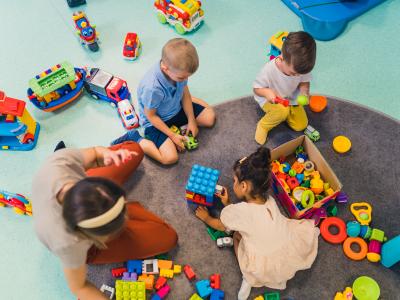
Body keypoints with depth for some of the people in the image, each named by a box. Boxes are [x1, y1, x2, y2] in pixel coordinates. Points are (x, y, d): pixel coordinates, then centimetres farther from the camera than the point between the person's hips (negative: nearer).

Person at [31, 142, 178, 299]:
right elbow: (78, 287, -22)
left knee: (134, 150, 4)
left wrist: (106, 154, -39)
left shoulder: (62, 160, -40)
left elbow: (93, 152, -16)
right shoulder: (67, 244, -45)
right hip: (86, 247, -4)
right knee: (167, 238, -6)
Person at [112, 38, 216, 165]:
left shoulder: (179, 69, -22)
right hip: (156, 120, -6)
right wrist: (173, 136, -17)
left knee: (210, 118, 8)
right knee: (170, 158, -19)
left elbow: (184, 93, -3)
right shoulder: (152, 88, -40)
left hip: (176, 108, 6)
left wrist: (191, 120, -2)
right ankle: (134, 139, -3)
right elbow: (151, 116, -23)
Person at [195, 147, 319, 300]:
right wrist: (228, 204, 23)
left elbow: (219, 225, 13)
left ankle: (249, 278, 13)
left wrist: (205, 217, 31)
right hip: (291, 260, 4)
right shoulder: (270, 201, 2)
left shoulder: (235, 211, -11)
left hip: (264, 271, -3)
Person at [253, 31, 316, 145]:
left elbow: (304, 82, -6)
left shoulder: (301, 67, -26)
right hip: (270, 100, -5)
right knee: (283, 111, -37)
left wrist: (304, 92, -29)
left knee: (301, 125, 6)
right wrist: (266, 92, -46)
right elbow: (256, 88, -23)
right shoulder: (269, 70, -38)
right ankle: (263, 125, -7)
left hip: (291, 97, 5)